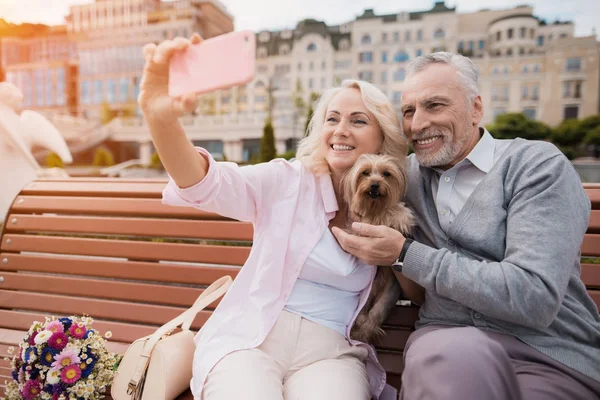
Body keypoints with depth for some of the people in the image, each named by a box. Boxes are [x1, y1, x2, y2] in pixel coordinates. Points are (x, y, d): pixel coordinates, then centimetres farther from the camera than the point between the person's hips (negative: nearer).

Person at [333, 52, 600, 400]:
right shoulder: (407, 172, 9)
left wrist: (404, 254, -15)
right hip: (446, 339, 3)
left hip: (552, 357, -2)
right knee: (455, 352, -32)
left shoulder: (539, 165, -4)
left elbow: (533, 298, -16)